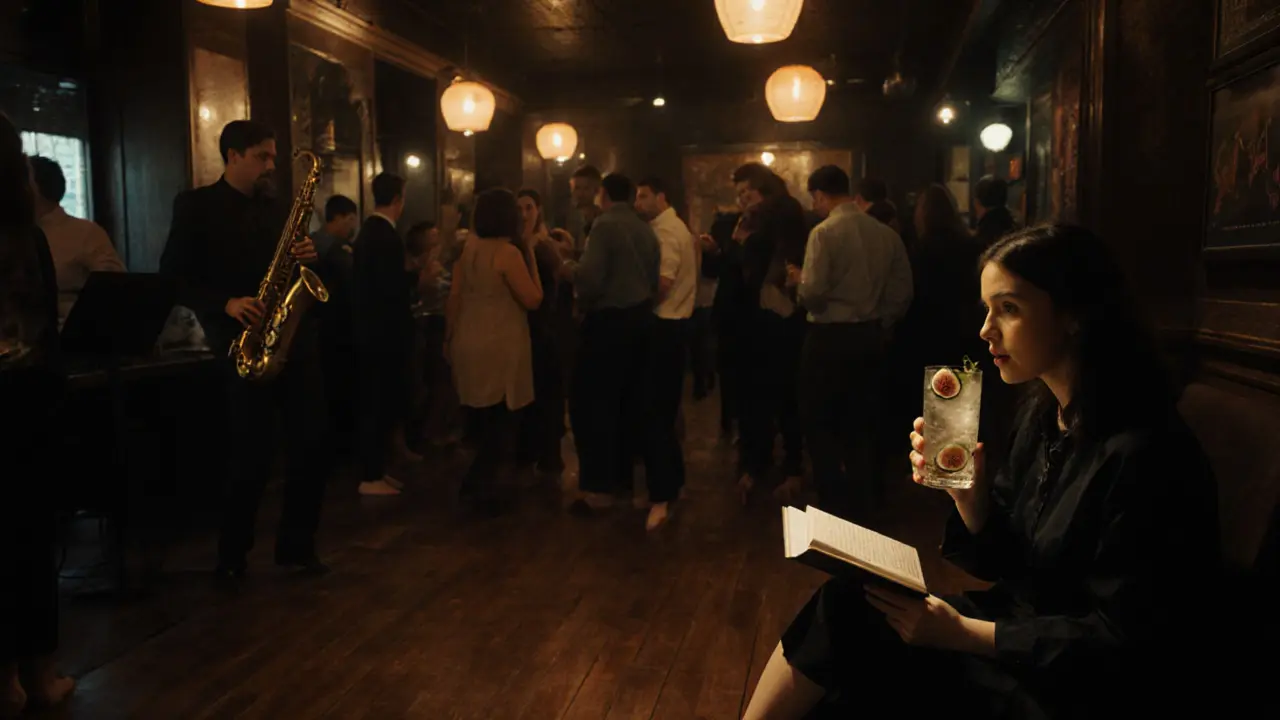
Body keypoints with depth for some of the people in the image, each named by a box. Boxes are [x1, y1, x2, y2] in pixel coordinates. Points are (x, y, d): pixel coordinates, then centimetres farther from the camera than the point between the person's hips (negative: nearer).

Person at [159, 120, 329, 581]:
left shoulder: (278, 209, 17)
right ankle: (232, 556, 17)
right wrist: (226, 304, -18)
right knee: (252, 460, -3)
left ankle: (297, 546, 19)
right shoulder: (196, 206, 2)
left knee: (311, 450, 4)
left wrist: (306, 258, -3)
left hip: (294, 342, 5)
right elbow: (173, 276, -5)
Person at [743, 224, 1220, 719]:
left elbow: (1119, 643, -21)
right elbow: (1001, 562, 6)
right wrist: (968, 491, -13)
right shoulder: (1042, 412, 1)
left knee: (844, 621, -13)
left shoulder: (1142, 455, -24)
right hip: (1017, 626, 7)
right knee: (843, 608, -9)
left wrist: (961, 634, -19)